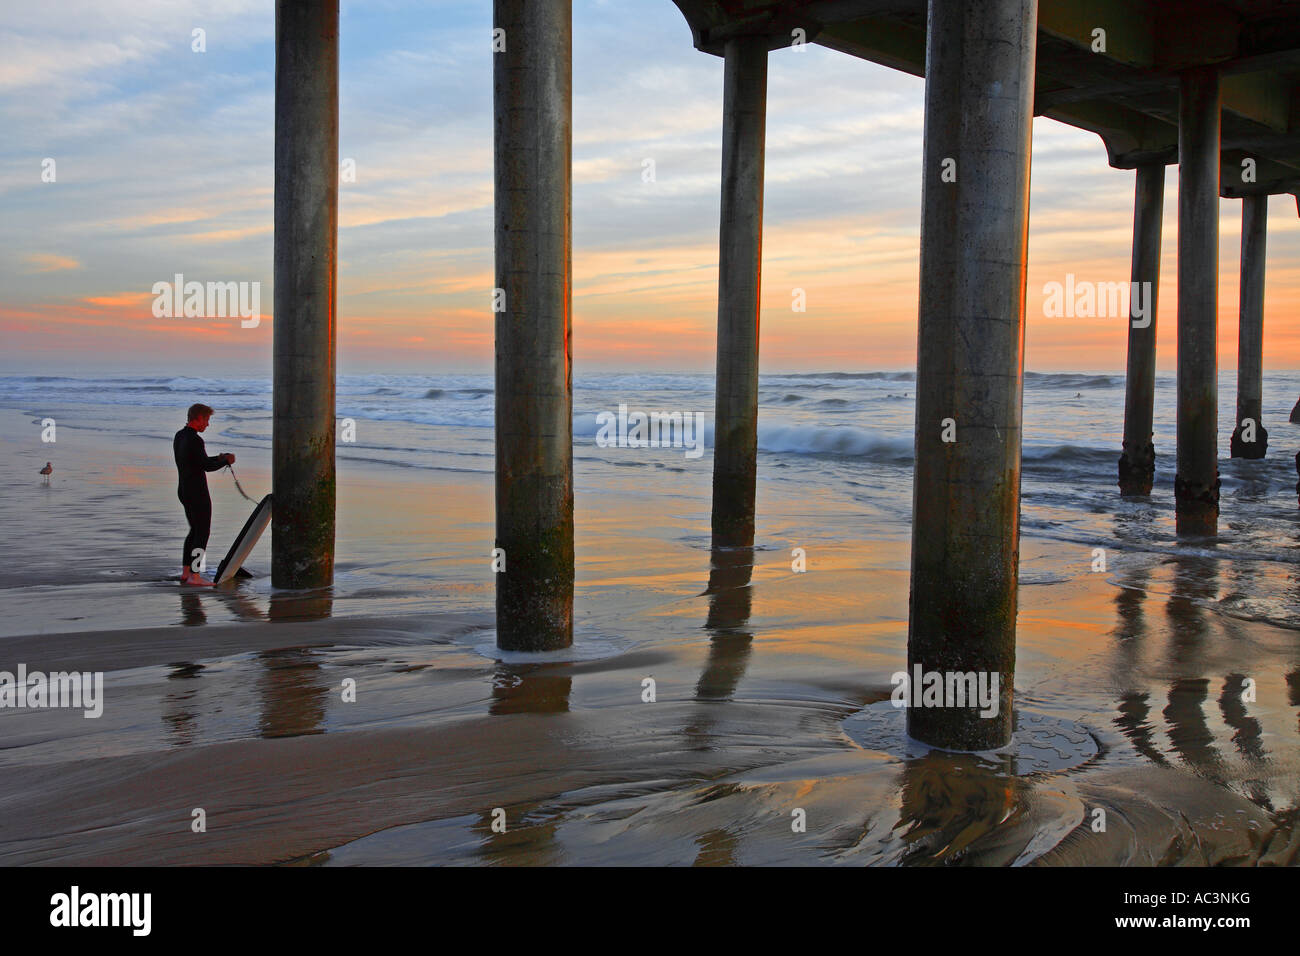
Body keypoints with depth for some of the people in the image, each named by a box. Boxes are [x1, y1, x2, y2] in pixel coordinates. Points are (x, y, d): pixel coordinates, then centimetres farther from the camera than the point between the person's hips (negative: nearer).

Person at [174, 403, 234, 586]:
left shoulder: (179, 437, 9)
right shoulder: (194, 440, -21)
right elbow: (207, 466, -19)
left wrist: (218, 458, 16)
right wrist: (226, 461, -2)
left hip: (184, 491, 9)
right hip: (197, 494, -9)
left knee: (195, 531, 19)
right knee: (202, 534, -2)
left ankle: (185, 572, 21)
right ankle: (194, 576, -2)